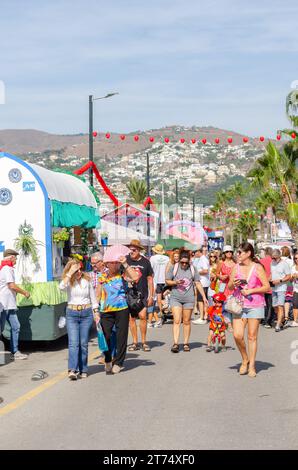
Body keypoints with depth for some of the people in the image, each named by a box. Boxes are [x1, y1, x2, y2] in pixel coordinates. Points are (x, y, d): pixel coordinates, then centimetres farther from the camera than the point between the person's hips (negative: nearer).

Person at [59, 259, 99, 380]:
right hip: (72, 313, -2)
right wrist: (70, 273, -20)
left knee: (84, 343, 4)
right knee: (73, 343, -12)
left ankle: (83, 370, 12)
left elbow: (93, 298, 13)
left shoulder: (87, 280, 6)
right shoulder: (69, 281, 0)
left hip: (86, 313, 2)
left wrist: (96, 313, 9)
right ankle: (72, 370, -20)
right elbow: (62, 287, -25)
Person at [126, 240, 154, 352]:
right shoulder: (126, 260, 1)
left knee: (142, 316, -8)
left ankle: (144, 342, 4)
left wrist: (151, 295, 3)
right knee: (131, 317, 2)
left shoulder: (145, 261, 3)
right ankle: (134, 342, 12)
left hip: (142, 294, -1)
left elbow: (150, 279, 8)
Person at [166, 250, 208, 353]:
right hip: (176, 298, -1)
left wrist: (204, 297, 4)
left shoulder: (193, 269, 4)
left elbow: (198, 283, 7)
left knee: (186, 321, 6)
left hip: (189, 299, 1)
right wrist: (175, 282, -13)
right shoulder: (174, 268, 2)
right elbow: (167, 281, 7)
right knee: (177, 321, -9)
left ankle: (186, 343, 14)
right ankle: (175, 343, -12)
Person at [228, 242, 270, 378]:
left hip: (255, 305, -3)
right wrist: (233, 284, -8)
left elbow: (267, 287, -5)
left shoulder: (258, 267, -4)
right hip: (239, 304, 3)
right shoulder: (236, 267, 7)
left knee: (252, 336, 1)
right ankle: (245, 360, 15)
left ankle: (251, 366, 12)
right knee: (237, 336, -8)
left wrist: (250, 291, -14)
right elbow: (229, 287, 15)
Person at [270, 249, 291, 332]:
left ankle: (278, 325, -17)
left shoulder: (284, 264, -7)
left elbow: (288, 277, -7)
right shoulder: (272, 263, 13)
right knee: (275, 306, 9)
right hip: (273, 288, 7)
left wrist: (279, 281, -19)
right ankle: (280, 322, 25)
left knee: (280, 306, -13)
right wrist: (270, 280, 4)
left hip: (281, 288, -7)